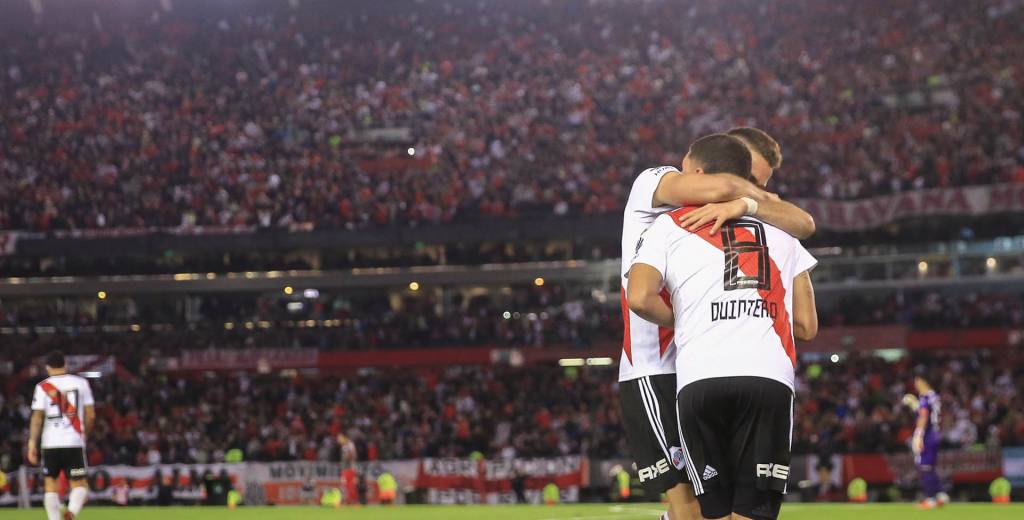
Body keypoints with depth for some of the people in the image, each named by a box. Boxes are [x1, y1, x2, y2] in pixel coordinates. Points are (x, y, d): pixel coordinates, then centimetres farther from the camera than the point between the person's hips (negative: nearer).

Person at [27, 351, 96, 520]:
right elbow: (90, 415, 6)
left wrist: (32, 443, -5)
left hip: (51, 443, 0)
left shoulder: (43, 387, 0)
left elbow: (37, 417, -6)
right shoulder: (81, 383, 5)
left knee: (50, 483, 12)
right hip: (75, 442, 0)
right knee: (79, 484, 4)